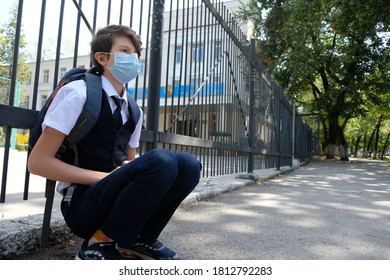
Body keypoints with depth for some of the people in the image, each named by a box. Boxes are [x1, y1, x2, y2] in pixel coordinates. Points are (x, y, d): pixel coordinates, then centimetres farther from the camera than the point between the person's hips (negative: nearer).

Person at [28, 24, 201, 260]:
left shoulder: (133, 110, 9)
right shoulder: (78, 93, -8)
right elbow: (38, 161, -11)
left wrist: (129, 174, -7)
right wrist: (106, 177, -18)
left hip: (113, 195, 6)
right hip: (83, 204, -6)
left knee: (187, 164, -13)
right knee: (160, 161, -29)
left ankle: (138, 240, -1)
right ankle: (99, 245, -11)